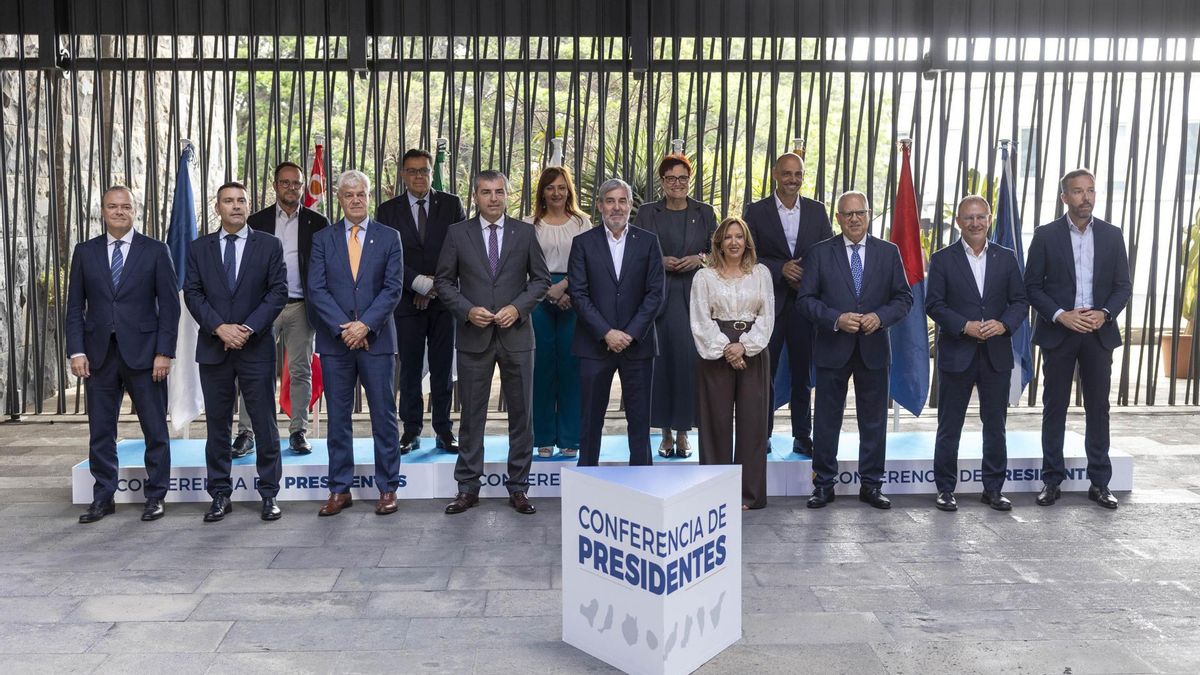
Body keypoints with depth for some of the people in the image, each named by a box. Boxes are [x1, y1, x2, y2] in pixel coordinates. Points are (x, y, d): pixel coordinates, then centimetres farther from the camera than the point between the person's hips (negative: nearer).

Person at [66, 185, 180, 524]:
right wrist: (76, 351, -2)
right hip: (99, 354, 3)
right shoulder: (85, 251, 9)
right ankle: (103, 497, 19)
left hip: (143, 353, -2)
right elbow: (75, 306, 8)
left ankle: (155, 496, 14)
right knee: (100, 431, 8)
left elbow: (169, 305, -2)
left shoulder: (155, 251, 1)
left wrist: (164, 352, -8)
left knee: (155, 430, 3)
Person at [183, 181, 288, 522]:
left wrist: (248, 328, -13)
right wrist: (220, 327, -12)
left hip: (256, 347, -2)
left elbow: (278, 292, -3)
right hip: (213, 348, 2)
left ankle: (269, 494, 10)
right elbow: (192, 293, 2)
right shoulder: (199, 248, 9)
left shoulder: (269, 245, 4)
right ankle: (220, 495, 16)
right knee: (217, 424, 7)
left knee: (265, 424, 1)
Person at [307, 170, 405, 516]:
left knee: (384, 417, 3)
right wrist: (343, 328, -12)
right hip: (335, 342, 1)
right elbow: (317, 290, -1)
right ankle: (340, 490, 16)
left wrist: (365, 325, -13)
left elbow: (393, 288, -3)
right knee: (338, 419, 7)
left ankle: (387, 488, 12)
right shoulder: (322, 239, 8)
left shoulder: (389, 237, 5)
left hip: (376, 340, -1)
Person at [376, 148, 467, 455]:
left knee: (443, 368, 4)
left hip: (445, 298, 0)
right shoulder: (388, 210, 7)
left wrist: (436, 286, -6)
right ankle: (411, 431, 11)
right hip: (407, 300, 0)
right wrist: (419, 283, -13)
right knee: (410, 368, 3)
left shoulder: (451, 205, 7)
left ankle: (444, 431, 11)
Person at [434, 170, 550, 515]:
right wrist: (467, 310, -10)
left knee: (521, 414, 6)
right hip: (474, 335, 0)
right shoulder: (458, 232, 3)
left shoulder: (524, 232, 4)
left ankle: (518, 487, 17)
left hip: (516, 334, 1)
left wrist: (518, 307, -10)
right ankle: (468, 487, 17)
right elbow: (443, 281, 5)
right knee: (472, 415, 6)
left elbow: (541, 279, 6)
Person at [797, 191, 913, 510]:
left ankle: (871, 485, 20)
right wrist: (836, 319, -17)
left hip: (874, 349, 1)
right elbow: (806, 298, -3)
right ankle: (823, 484, 16)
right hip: (832, 349, -1)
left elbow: (904, 297, 5)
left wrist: (880, 317, -14)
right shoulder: (820, 253, 1)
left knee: (874, 421, 8)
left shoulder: (888, 252, 5)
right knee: (826, 420, 5)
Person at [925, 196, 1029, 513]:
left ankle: (993, 488, 21)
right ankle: (945, 489, 14)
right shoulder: (942, 259, 0)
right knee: (949, 426, 4)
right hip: (956, 355, -2)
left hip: (997, 355, 3)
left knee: (995, 424, 10)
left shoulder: (1006, 258, 8)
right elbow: (933, 304, -5)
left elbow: (1020, 301, 6)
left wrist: (1003, 324, -13)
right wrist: (965, 326, -17)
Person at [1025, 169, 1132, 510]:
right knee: (1054, 408, 4)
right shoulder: (1046, 235, -1)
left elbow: (1123, 285, 6)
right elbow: (1032, 286, -3)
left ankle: (1099, 482, 15)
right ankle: (1051, 480, 12)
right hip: (1058, 332, -2)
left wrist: (1105, 313, -12)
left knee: (1098, 408, 6)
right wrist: (1061, 315, -15)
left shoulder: (1112, 235, 6)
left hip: (1099, 333, 2)